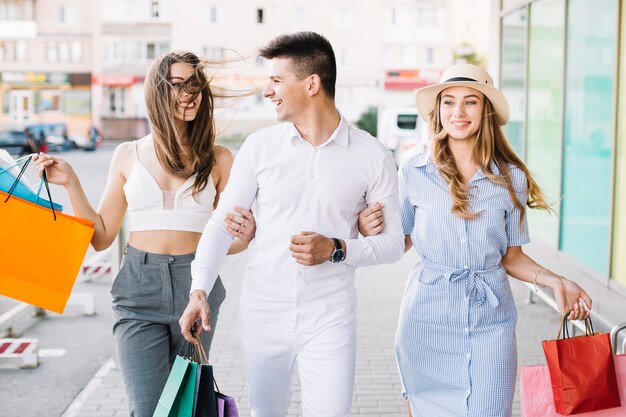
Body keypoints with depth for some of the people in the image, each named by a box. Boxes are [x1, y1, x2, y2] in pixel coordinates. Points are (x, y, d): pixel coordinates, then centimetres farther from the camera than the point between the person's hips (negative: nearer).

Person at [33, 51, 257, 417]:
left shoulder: (218, 159, 3)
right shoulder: (129, 156, 6)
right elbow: (102, 238, 7)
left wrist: (242, 239, -16)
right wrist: (71, 183, -2)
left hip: (196, 288, 0)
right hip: (139, 290, 0)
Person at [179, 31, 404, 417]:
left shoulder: (373, 157, -5)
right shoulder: (260, 147, -1)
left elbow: (393, 242, 0)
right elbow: (221, 223, 2)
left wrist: (336, 249, -18)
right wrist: (199, 290, -11)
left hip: (330, 319, -2)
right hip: (262, 313, 2)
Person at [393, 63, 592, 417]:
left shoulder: (511, 178, 0)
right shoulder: (415, 172, -2)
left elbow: (511, 256, 6)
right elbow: (400, 242, 4)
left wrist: (554, 281, -8)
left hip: (489, 321, 1)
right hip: (428, 317, 0)